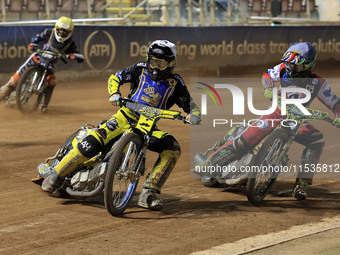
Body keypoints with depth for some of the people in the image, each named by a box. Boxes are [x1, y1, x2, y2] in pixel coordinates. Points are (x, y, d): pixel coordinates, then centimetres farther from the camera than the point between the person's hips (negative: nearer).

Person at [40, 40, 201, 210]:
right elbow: (115, 78, 11)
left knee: (173, 148, -27)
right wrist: (114, 94, -10)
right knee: (94, 141, -27)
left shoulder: (176, 84, 1)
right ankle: (56, 174, -16)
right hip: (126, 117, -1)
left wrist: (194, 115, -23)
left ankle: (149, 193, -30)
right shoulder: (140, 70, 2)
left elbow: (190, 105, 1)